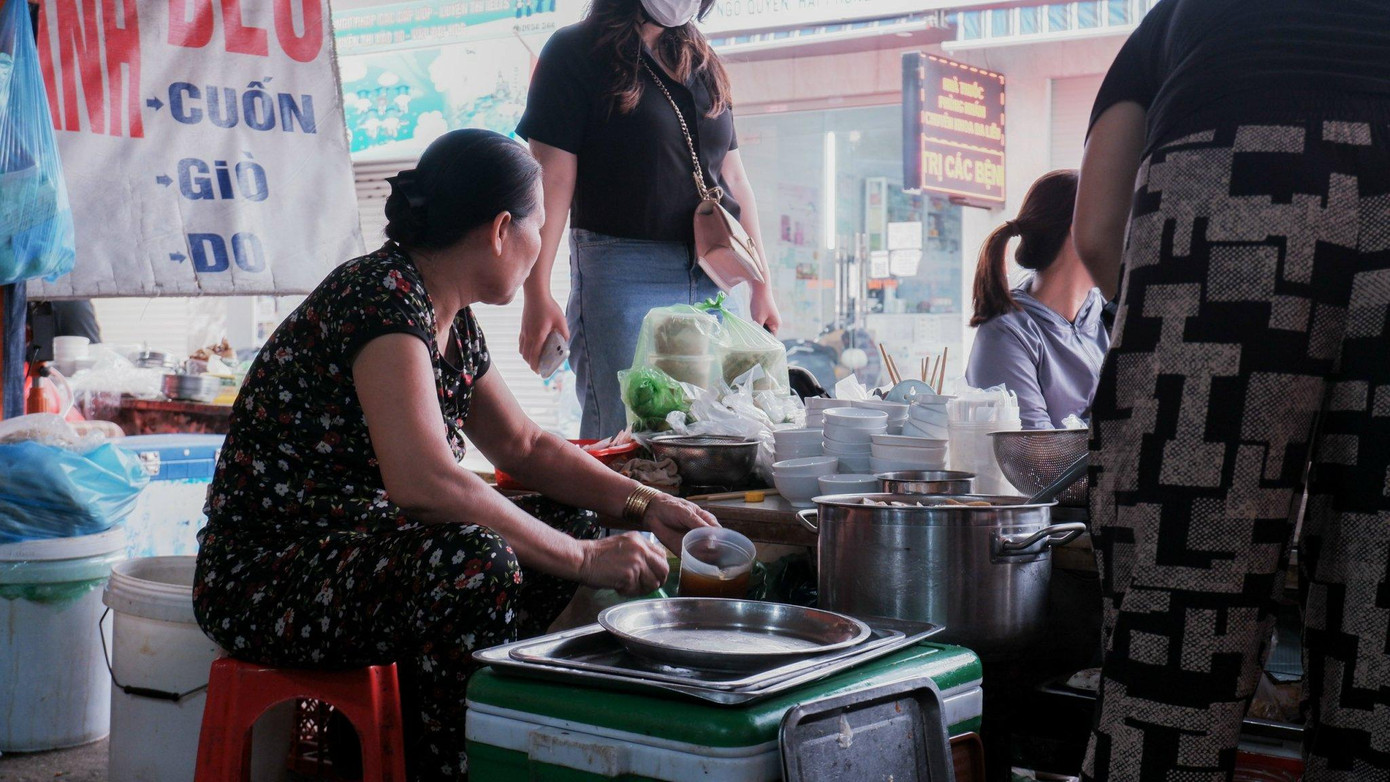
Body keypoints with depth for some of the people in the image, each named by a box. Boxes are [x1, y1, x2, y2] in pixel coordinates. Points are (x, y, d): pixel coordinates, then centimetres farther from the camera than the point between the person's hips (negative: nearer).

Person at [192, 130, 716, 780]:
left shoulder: (452, 322, 7)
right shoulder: (383, 297, -21)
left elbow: (524, 446, 18)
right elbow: (423, 482, -34)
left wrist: (642, 503, 4)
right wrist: (583, 559, -28)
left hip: (358, 550, 10)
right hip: (266, 579, -10)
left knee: (565, 518, 8)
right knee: (473, 559, -33)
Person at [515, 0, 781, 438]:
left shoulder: (702, 62, 17)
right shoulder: (576, 52, 0)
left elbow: (733, 179, 19)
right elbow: (552, 177, -8)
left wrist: (761, 286, 14)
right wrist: (537, 294, -16)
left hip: (712, 280, 6)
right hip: (621, 276, -6)